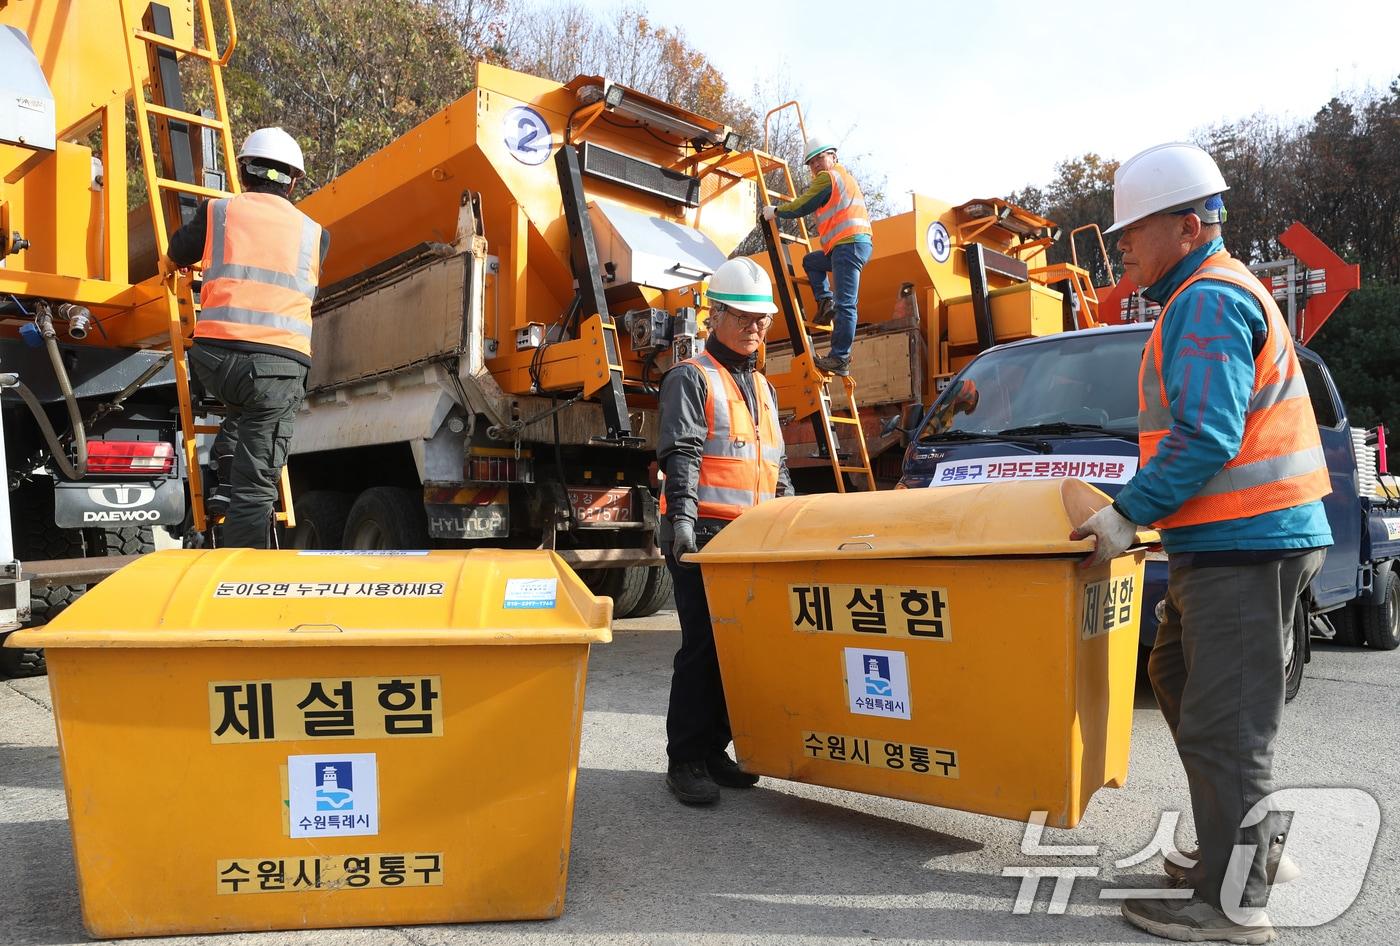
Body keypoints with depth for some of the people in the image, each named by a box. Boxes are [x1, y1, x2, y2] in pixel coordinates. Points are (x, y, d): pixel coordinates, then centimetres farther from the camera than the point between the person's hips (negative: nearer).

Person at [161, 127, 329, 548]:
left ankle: (225, 480, 18)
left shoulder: (218, 211, 15)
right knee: (255, 490, 0)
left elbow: (172, 261, 32)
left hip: (215, 356, 1)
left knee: (241, 403, 35)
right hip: (281, 362, -1)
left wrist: (168, 269, 56)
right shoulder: (315, 234, 16)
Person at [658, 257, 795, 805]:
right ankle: (685, 760, 3)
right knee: (703, 646, -6)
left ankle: (714, 750, 20)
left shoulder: (763, 389, 23)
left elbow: (776, 467, 26)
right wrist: (683, 515, -25)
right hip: (703, 534, -7)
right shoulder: (691, 379, 1)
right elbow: (681, 454, -13)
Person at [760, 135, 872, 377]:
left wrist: (775, 212, 14)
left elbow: (802, 206, -1)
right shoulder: (846, 177, 30)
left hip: (849, 244, -10)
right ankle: (826, 300, 8)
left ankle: (840, 359, -18)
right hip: (859, 243, 10)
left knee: (845, 304, -14)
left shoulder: (827, 177, 0)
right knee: (810, 261, 27)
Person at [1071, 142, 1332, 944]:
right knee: (1184, 683, 20)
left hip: (1243, 545, -11)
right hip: (1231, 538, 11)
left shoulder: (1208, 299, -14)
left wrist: (1129, 512, -19)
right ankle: (1256, 847, 32)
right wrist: (1147, 508, 19)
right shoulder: (1219, 292, 20)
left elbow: (1208, 436, -23)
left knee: (1224, 721, -4)